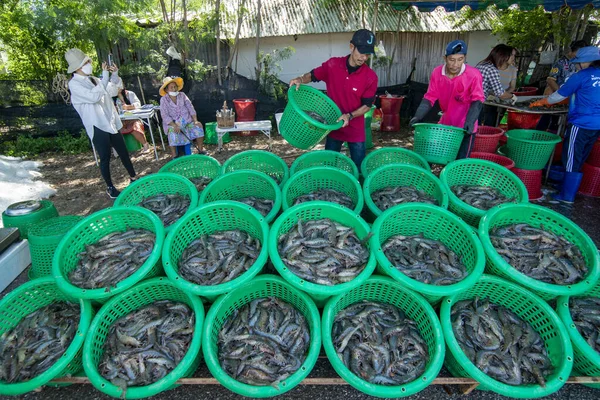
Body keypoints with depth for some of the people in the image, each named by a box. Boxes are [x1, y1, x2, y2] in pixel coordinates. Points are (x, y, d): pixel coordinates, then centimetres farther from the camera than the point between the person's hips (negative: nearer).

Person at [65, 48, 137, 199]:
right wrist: (105, 76, -18)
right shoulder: (74, 84, -11)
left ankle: (133, 177, 27)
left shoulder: (93, 79, 11)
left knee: (123, 152, 13)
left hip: (111, 123, 7)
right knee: (105, 158, 1)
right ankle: (110, 187, 14)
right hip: (97, 127, -7)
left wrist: (114, 73, 8)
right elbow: (94, 96, -25)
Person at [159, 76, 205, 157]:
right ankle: (175, 157, -20)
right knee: (173, 134, -33)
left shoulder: (182, 95, 2)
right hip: (172, 123, -3)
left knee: (198, 128, -20)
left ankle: (200, 150, -10)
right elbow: (165, 116, -12)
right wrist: (174, 125, -27)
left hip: (187, 121, 3)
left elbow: (190, 108, 0)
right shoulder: (164, 100, -6)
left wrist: (195, 121, -13)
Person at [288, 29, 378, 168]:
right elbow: (313, 75, 5)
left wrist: (350, 116, -23)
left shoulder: (370, 77, -13)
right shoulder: (332, 65, -9)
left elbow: (367, 105, -7)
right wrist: (301, 79, -17)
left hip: (356, 130, -1)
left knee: (358, 167, 10)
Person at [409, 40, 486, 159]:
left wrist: (470, 121, -31)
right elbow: (429, 98, -5)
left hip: (465, 128, -4)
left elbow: (477, 101, -15)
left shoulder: (473, 75, -18)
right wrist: (418, 116, -19)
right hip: (445, 124, 4)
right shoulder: (437, 73, -8)